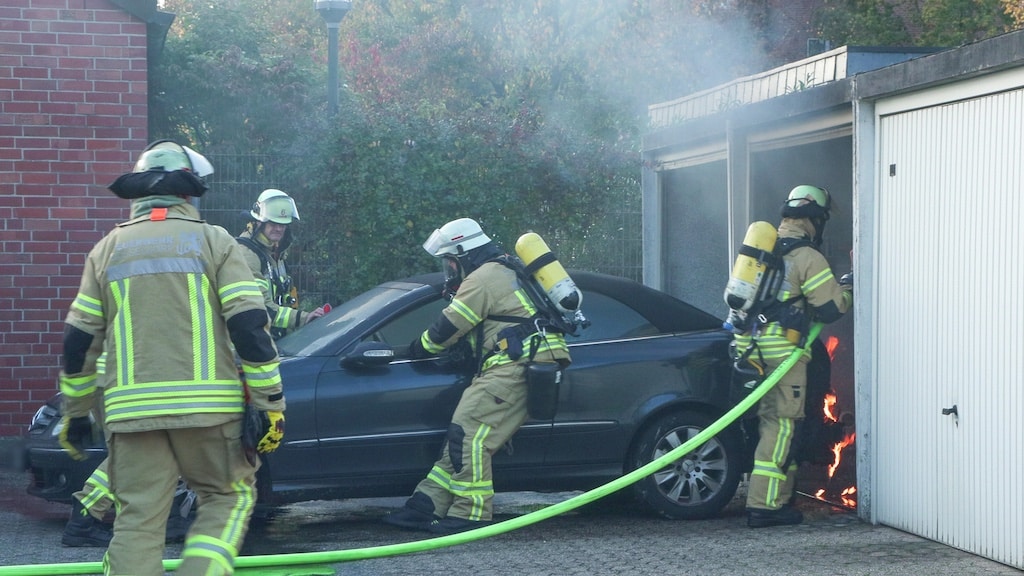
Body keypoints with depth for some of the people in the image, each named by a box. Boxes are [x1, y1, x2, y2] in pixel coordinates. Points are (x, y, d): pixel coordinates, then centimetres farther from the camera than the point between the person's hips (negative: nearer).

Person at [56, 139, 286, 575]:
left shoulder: (109, 249, 12)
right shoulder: (213, 241, 4)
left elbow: (79, 339, 11)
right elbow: (249, 325, -4)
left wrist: (75, 412, 21)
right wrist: (271, 403, -1)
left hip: (132, 409, 2)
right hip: (206, 406, -2)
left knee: (138, 519, 5)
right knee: (228, 497, 14)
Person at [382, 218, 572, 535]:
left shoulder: (482, 278, -5)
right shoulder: (502, 272, 27)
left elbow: (446, 330, -2)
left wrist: (415, 350, 13)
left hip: (517, 366, -10)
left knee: (468, 434, -16)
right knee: (464, 435, 5)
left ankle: (470, 513, -18)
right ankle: (425, 506, 2)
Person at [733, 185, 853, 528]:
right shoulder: (807, 257, -8)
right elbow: (831, 308, -7)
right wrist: (848, 287, 11)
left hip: (751, 347, 8)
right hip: (782, 352, -8)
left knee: (771, 423, 15)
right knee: (782, 425, -6)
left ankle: (779, 497, 22)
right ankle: (764, 505, -10)